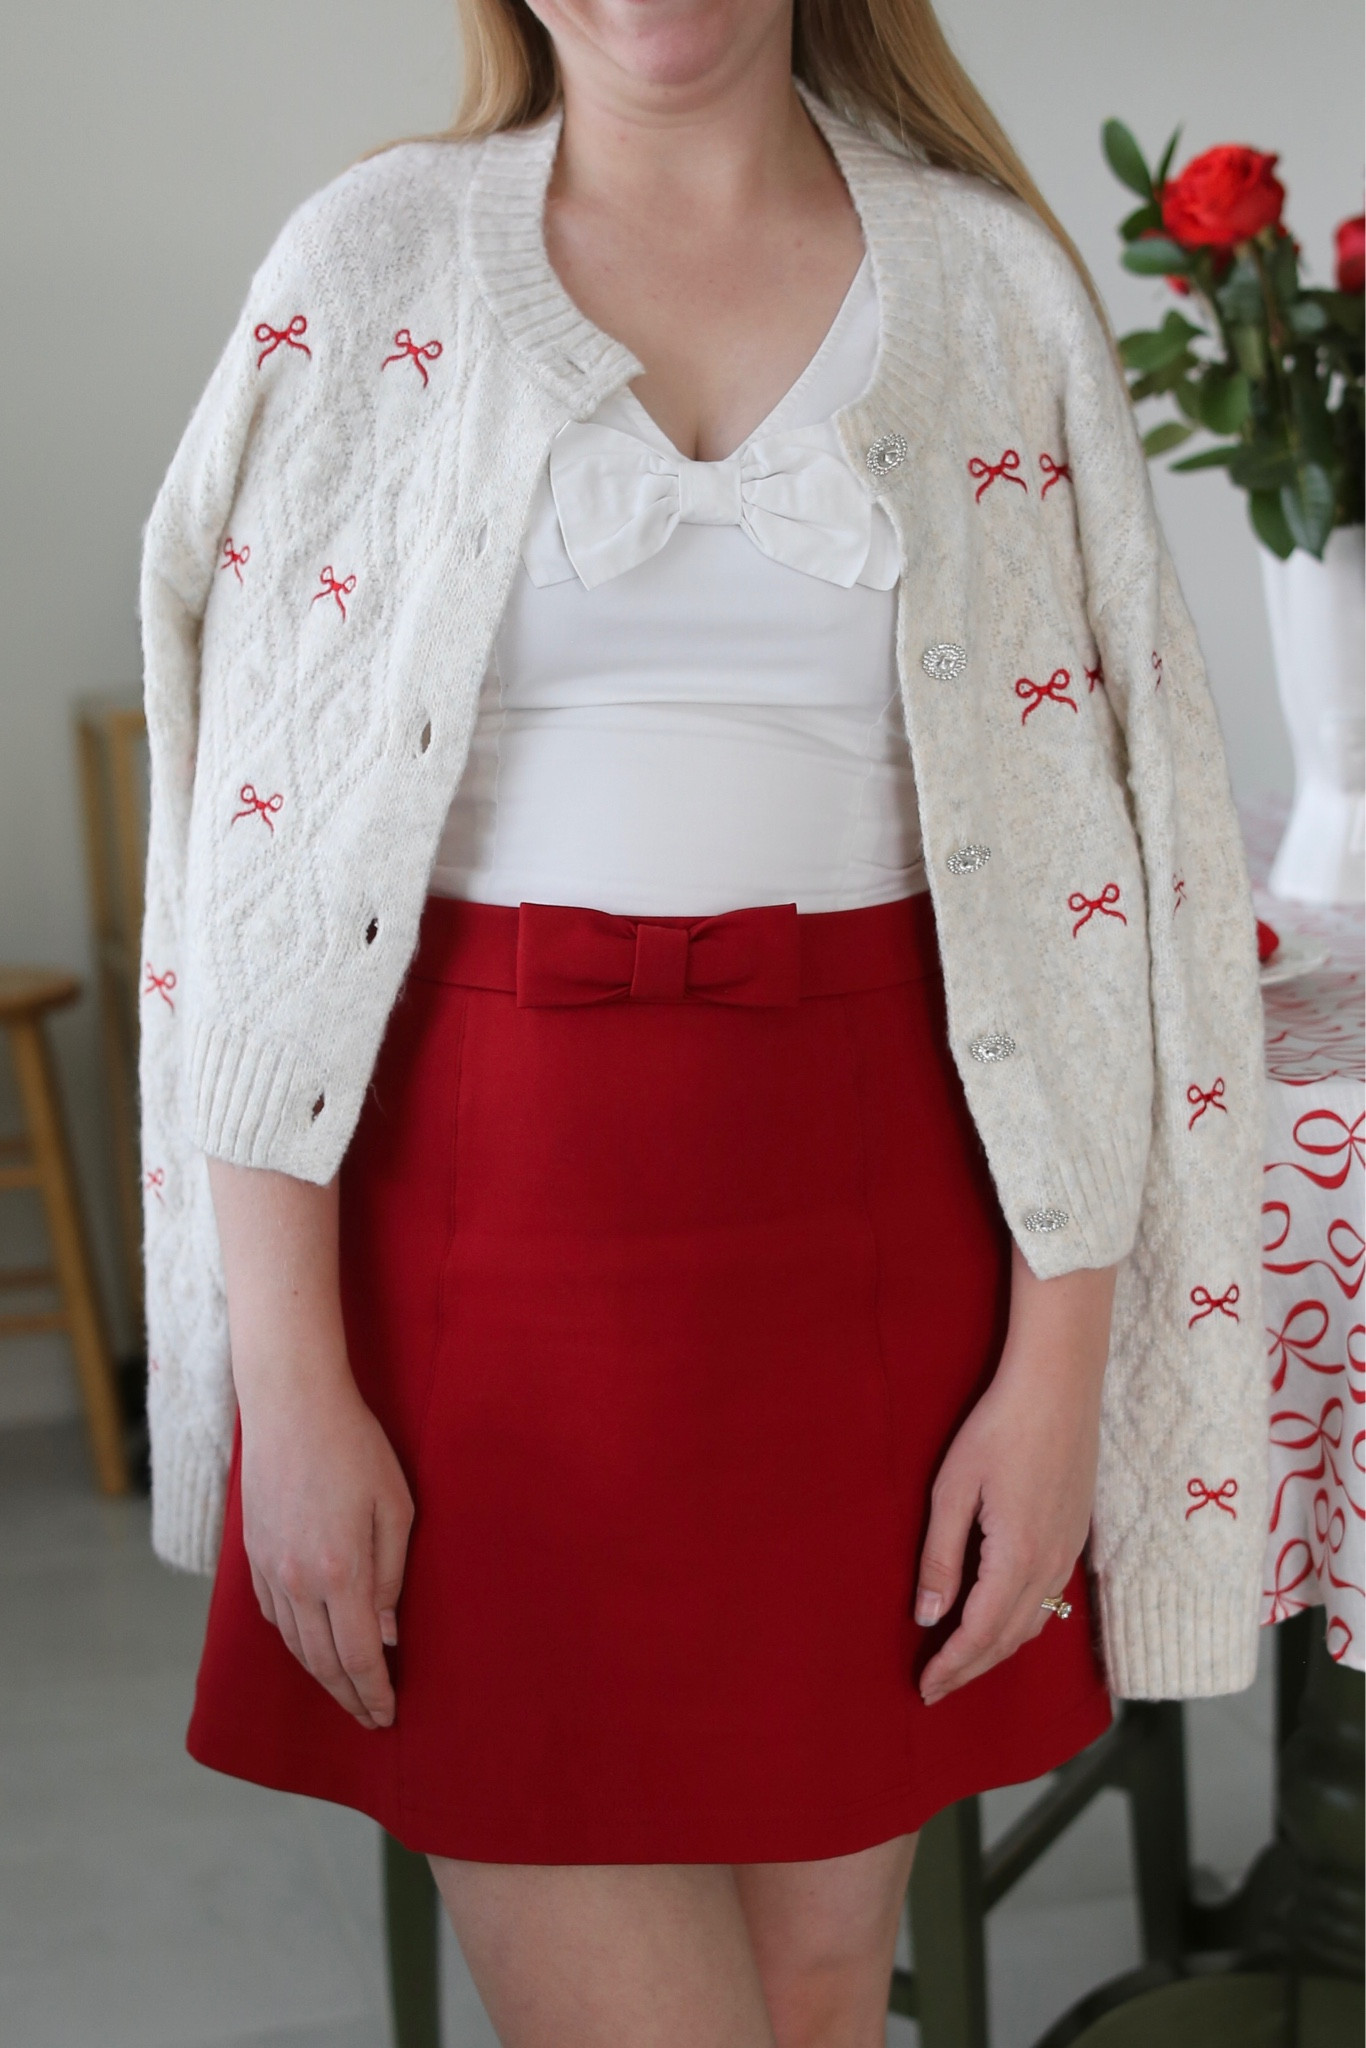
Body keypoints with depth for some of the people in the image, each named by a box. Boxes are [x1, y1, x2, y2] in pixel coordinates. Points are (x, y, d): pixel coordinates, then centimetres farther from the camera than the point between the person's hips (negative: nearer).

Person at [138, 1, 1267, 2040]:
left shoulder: (996, 284, 5)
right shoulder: (370, 267, 2)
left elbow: (1094, 851, 3)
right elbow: (261, 856, -2)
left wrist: (1059, 1366, -3)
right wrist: (290, 1383, -8)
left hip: (875, 1217, 2)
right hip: (493, 1207, -1)